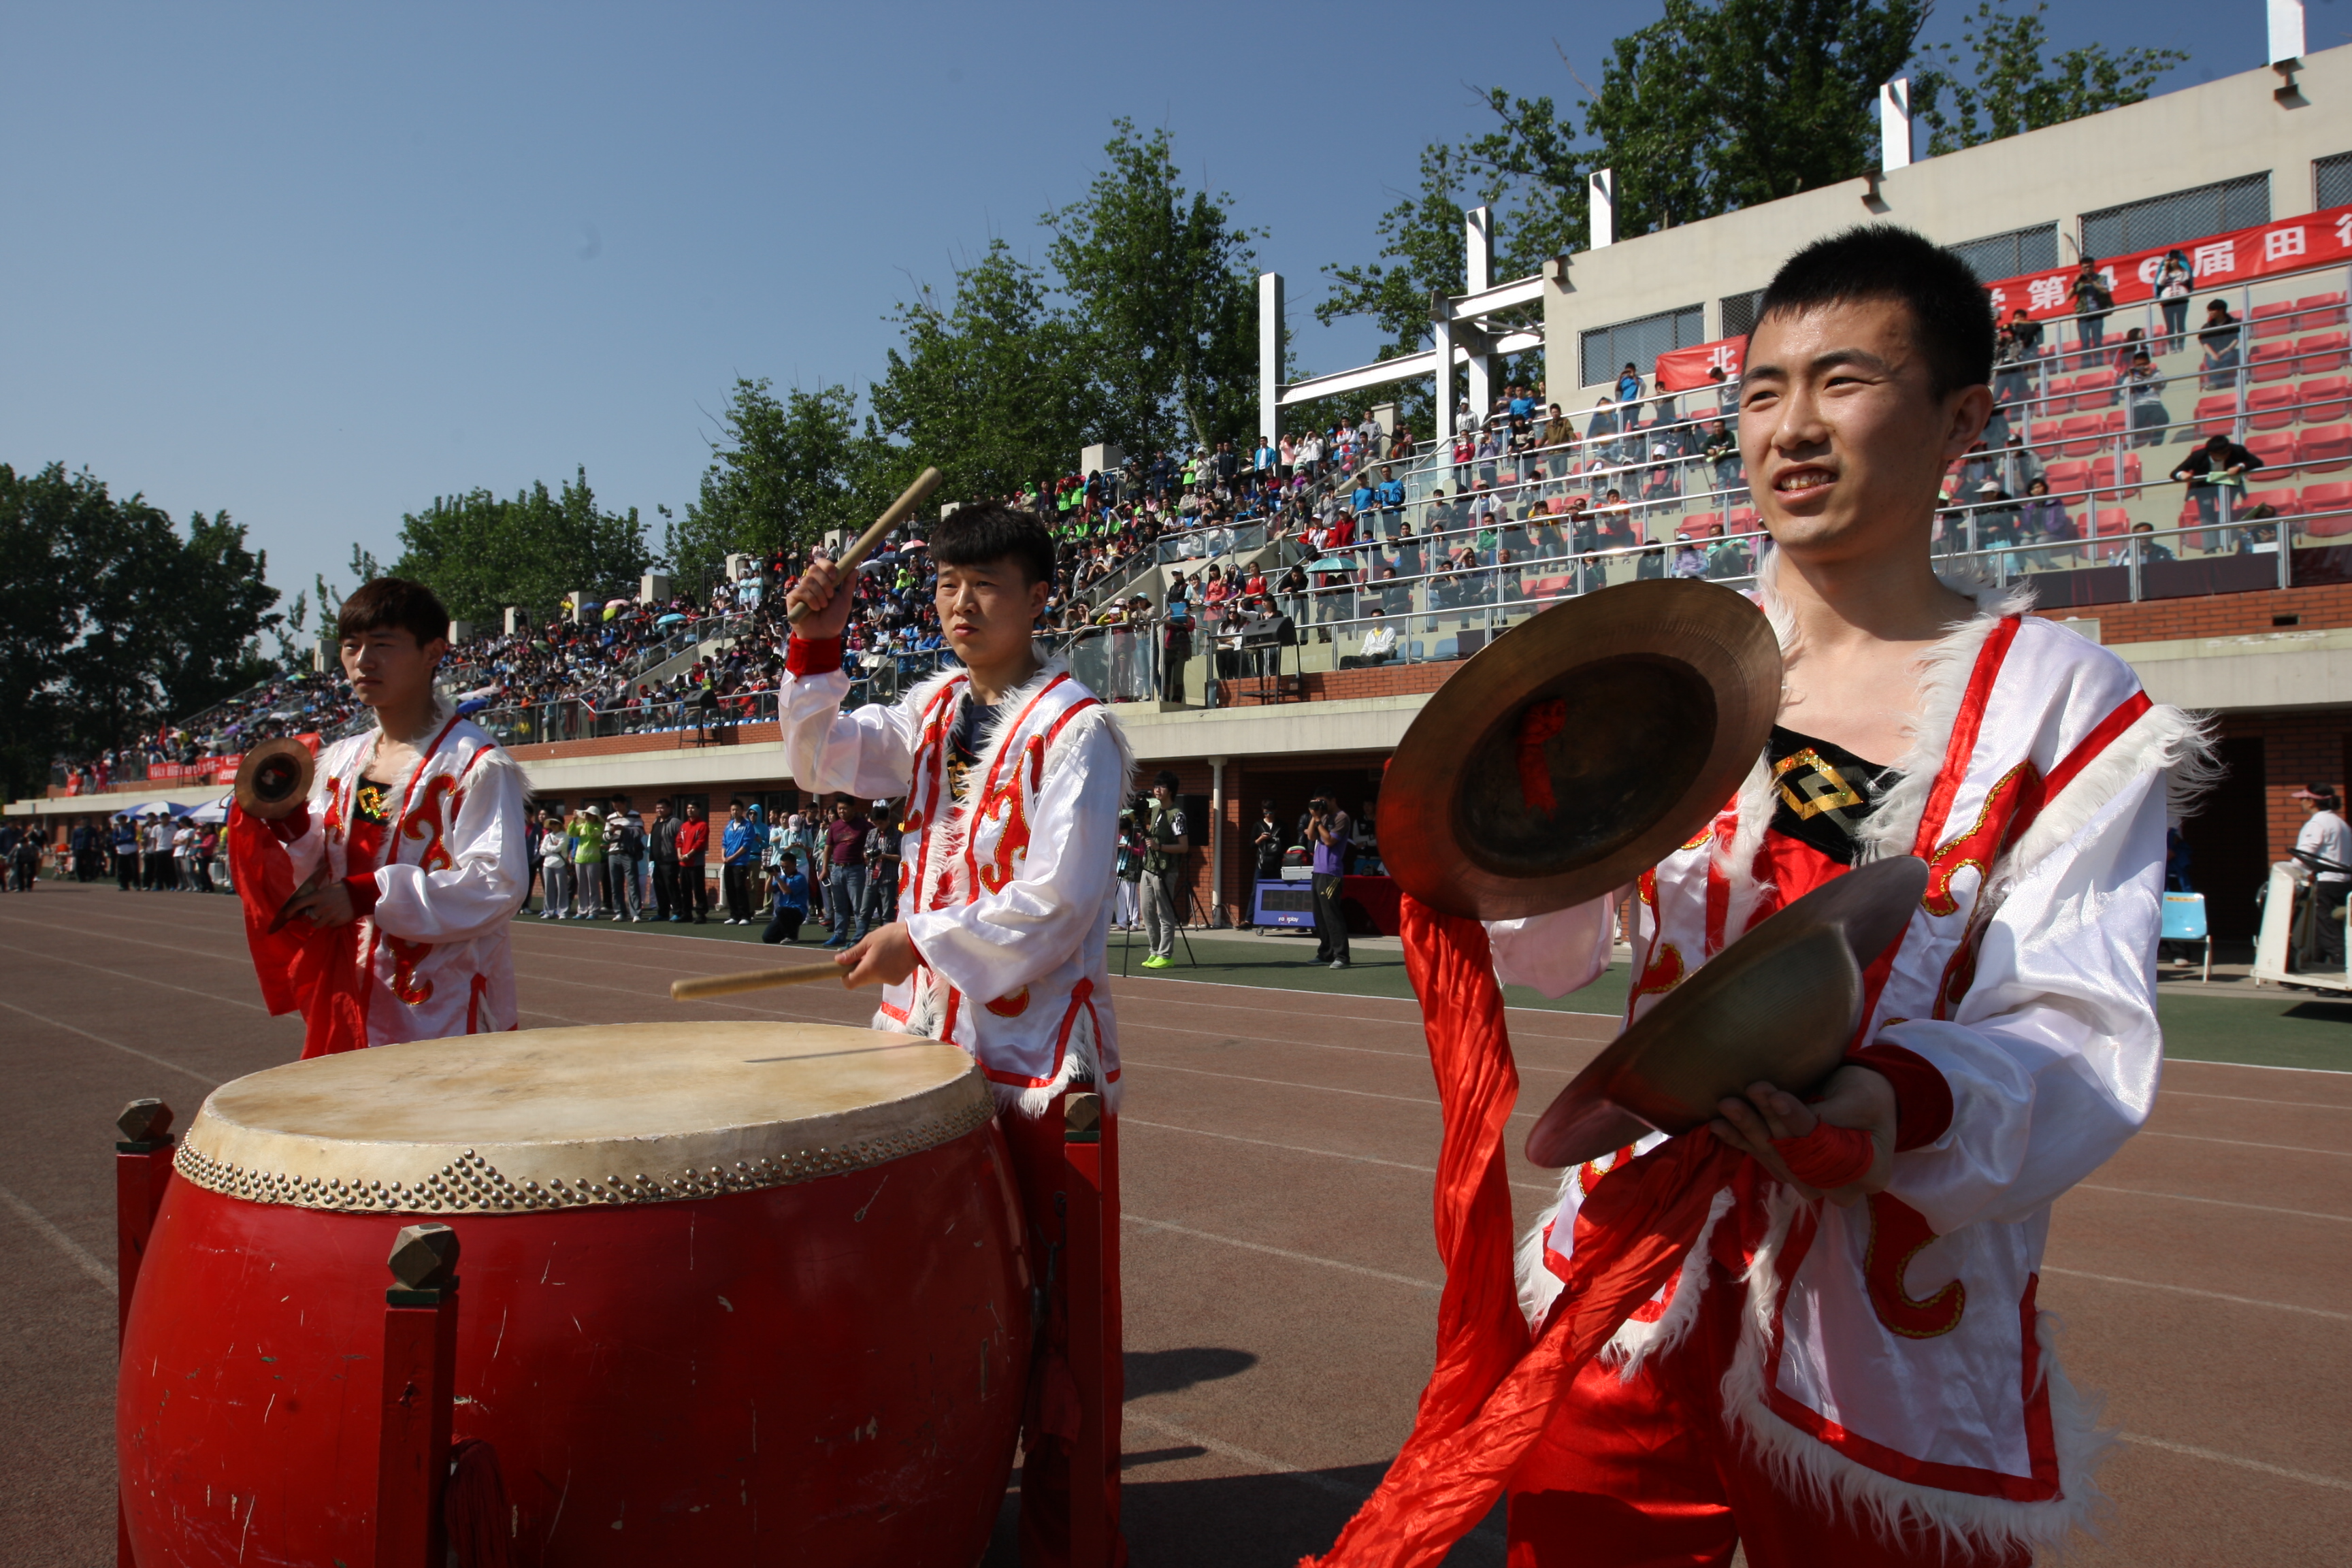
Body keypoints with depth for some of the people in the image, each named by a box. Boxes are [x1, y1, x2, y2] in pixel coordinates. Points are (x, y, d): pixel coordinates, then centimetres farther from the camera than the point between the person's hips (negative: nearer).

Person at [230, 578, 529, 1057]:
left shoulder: (476, 764, -11)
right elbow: (318, 880, 14)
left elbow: (498, 885, -20)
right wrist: (291, 824, -5)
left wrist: (368, 895, -21)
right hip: (351, 1001, 6)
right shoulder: (339, 762, 12)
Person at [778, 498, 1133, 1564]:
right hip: (929, 1020, 7)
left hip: (1036, 1035, -6)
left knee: (1050, 1289, 2)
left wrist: (923, 939, -17)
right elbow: (823, 762, 8)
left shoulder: (1076, 727, -12)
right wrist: (817, 648, -5)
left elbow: (1062, 895, -18)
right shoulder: (936, 707, 11)